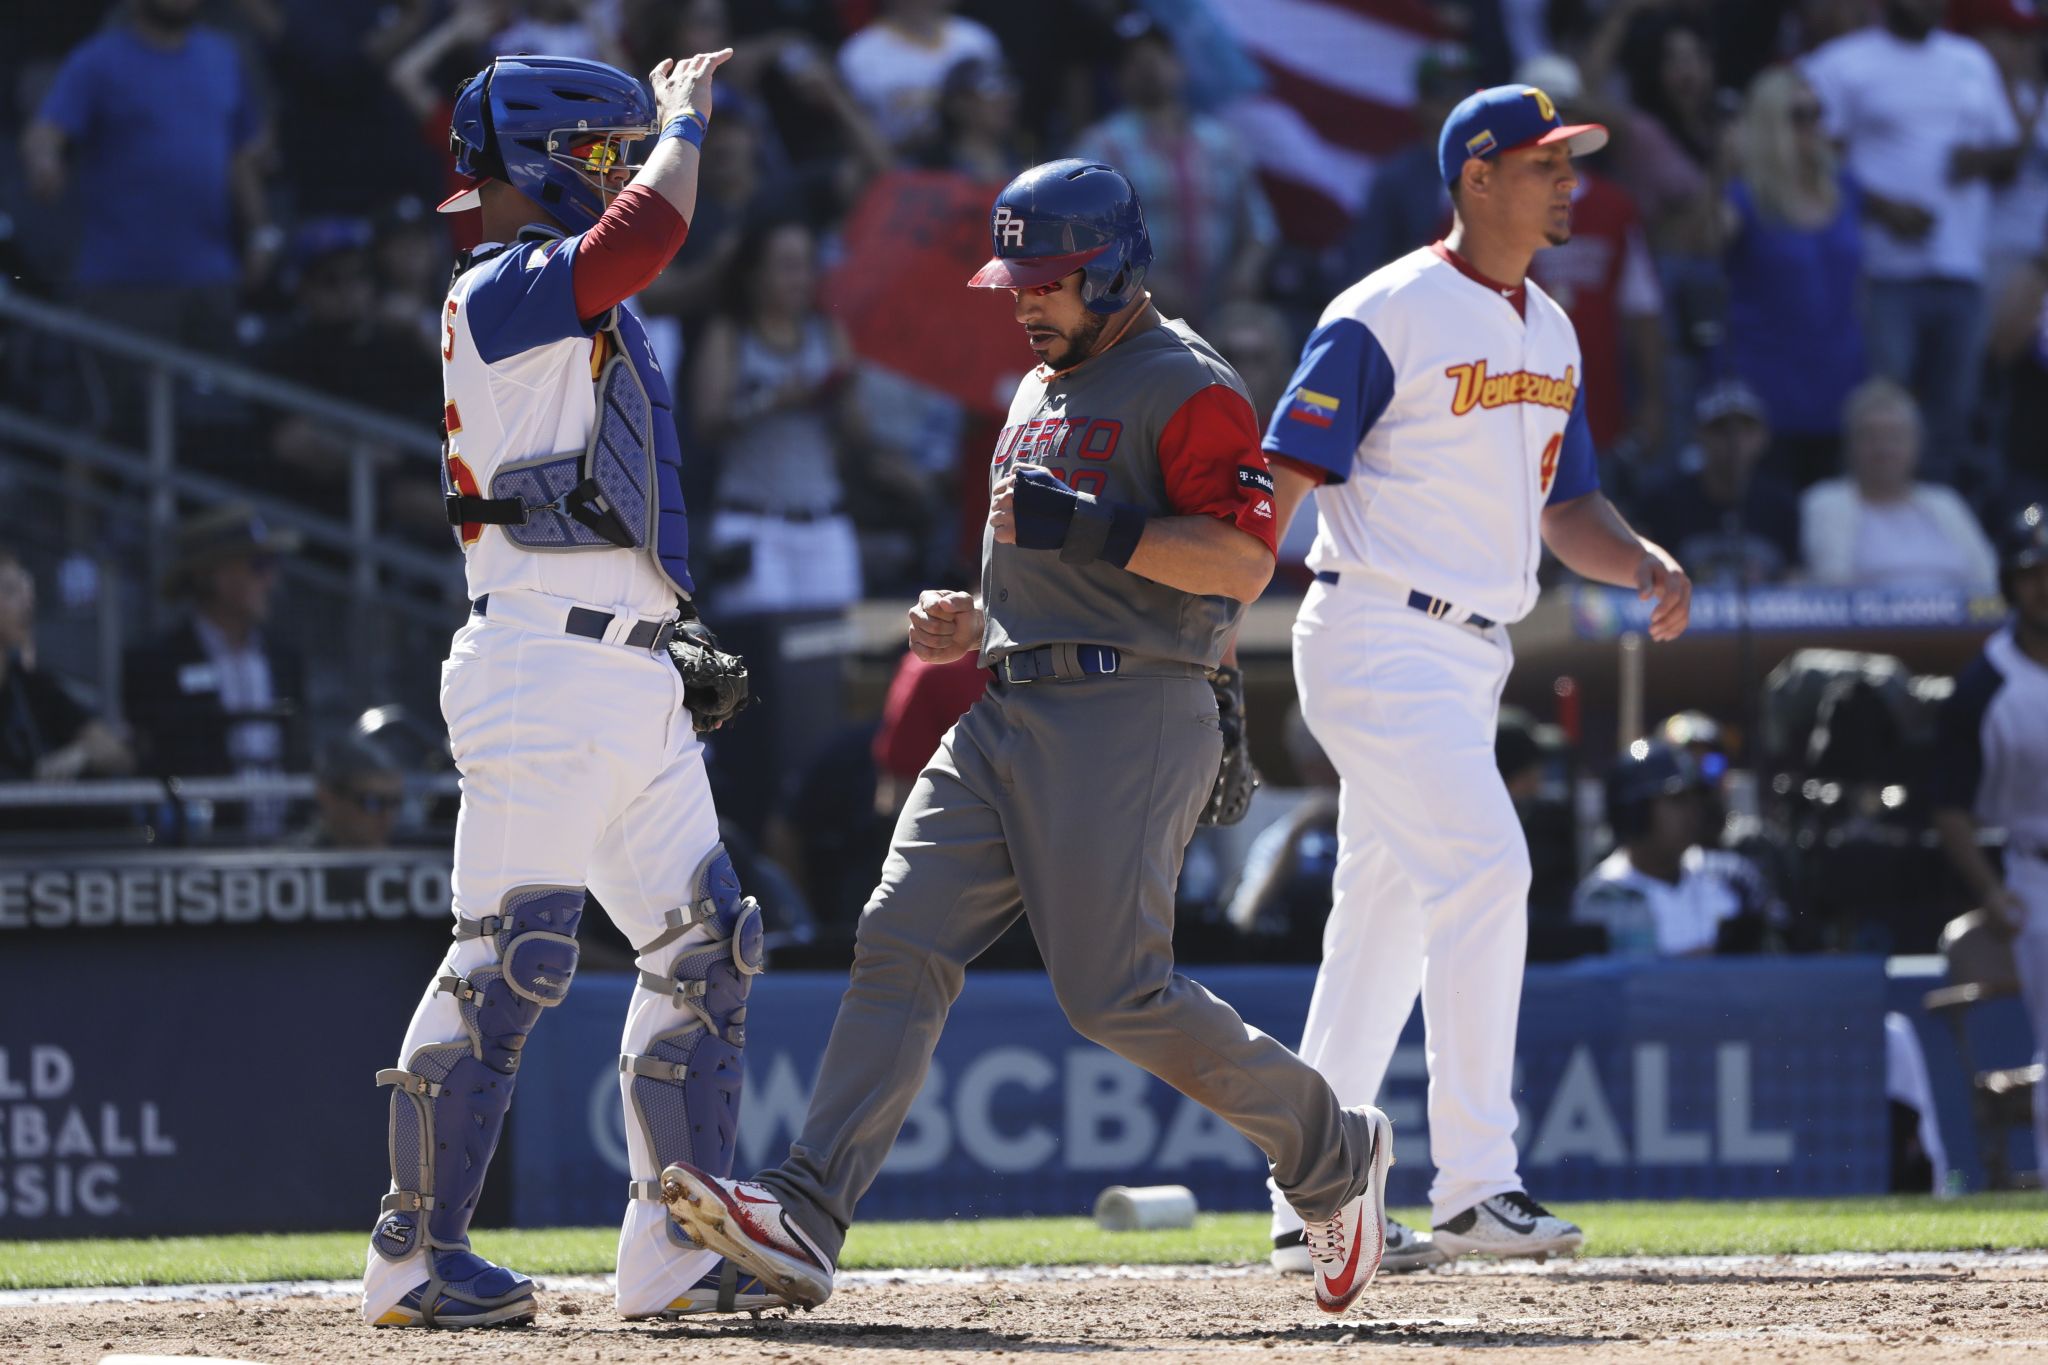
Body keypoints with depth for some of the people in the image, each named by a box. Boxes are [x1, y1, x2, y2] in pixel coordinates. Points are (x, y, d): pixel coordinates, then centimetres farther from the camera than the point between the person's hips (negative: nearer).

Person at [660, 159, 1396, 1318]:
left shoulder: (1185, 386, -6)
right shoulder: (1043, 389, 22)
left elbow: (1242, 562, -17)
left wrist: (1089, 528, -24)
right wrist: (978, 619, 15)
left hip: (1128, 713, -9)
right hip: (1009, 713, 9)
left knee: (1114, 993, -11)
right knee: (902, 946, -7)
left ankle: (1332, 1153, 9)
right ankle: (807, 1221, -15)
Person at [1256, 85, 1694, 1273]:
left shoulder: (1553, 334, 15)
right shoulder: (1384, 317, -10)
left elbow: (1566, 507, 21)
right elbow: (1284, 483, -14)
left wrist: (1647, 564, 0)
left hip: (1472, 657, 9)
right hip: (1378, 633, -9)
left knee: (1387, 919, 11)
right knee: (1483, 867, -20)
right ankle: (1475, 1186, -21)